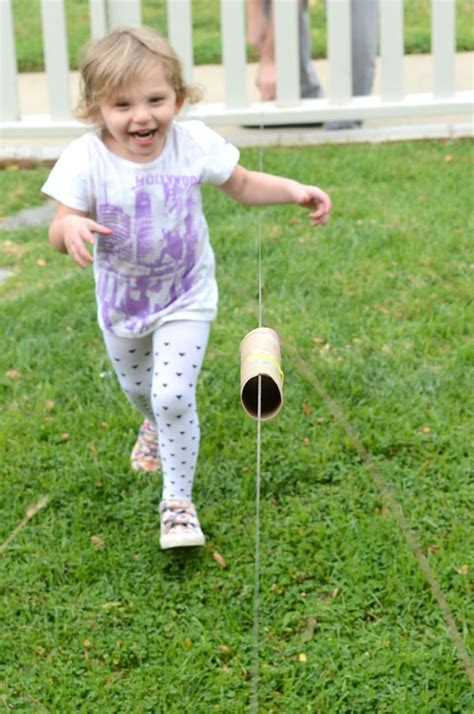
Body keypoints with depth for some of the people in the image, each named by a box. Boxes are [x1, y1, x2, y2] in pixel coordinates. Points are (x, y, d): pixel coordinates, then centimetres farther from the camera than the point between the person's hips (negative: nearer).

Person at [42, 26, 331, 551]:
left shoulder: (193, 143, -19)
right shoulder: (86, 159, -25)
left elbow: (243, 185, -3)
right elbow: (59, 230, -25)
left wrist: (294, 190, -19)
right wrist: (71, 229, -49)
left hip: (185, 298, -1)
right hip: (121, 303, 2)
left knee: (173, 396, -14)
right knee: (139, 391, 25)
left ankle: (178, 501, 5)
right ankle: (156, 427, 63)